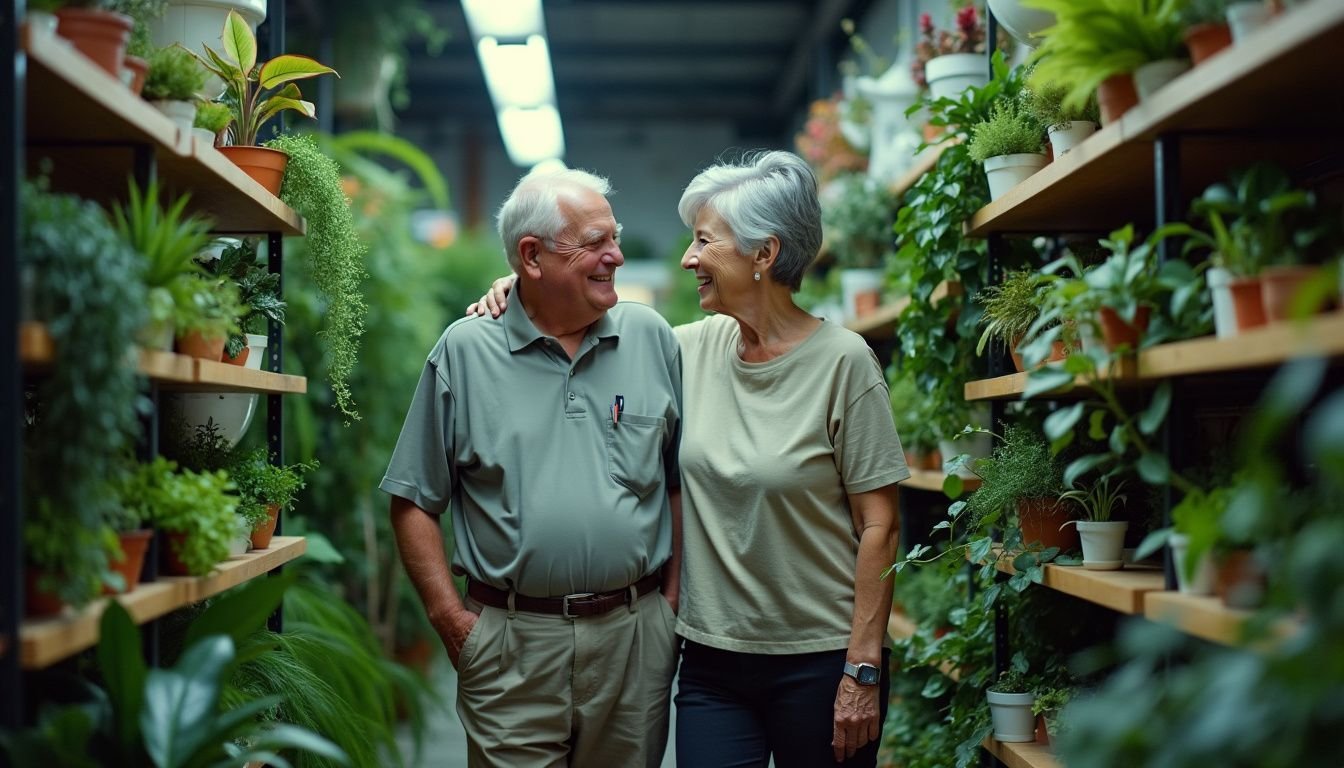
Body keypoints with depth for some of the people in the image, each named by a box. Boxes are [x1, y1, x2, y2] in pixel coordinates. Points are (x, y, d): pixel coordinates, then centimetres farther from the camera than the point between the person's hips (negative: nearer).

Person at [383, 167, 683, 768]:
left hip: (636, 634, 2)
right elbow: (415, 501, 2)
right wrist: (451, 618, -4)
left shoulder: (652, 338, 5)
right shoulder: (464, 351, 0)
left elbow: (681, 482, 9)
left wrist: (672, 599, 2)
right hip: (510, 644, -2)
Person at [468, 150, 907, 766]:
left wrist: (863, 671, -12)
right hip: (712, 661, 4)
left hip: (819, 662, -4)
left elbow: (878, 526, -10)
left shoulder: (842, 362, -10)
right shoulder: (694, 348, 4)